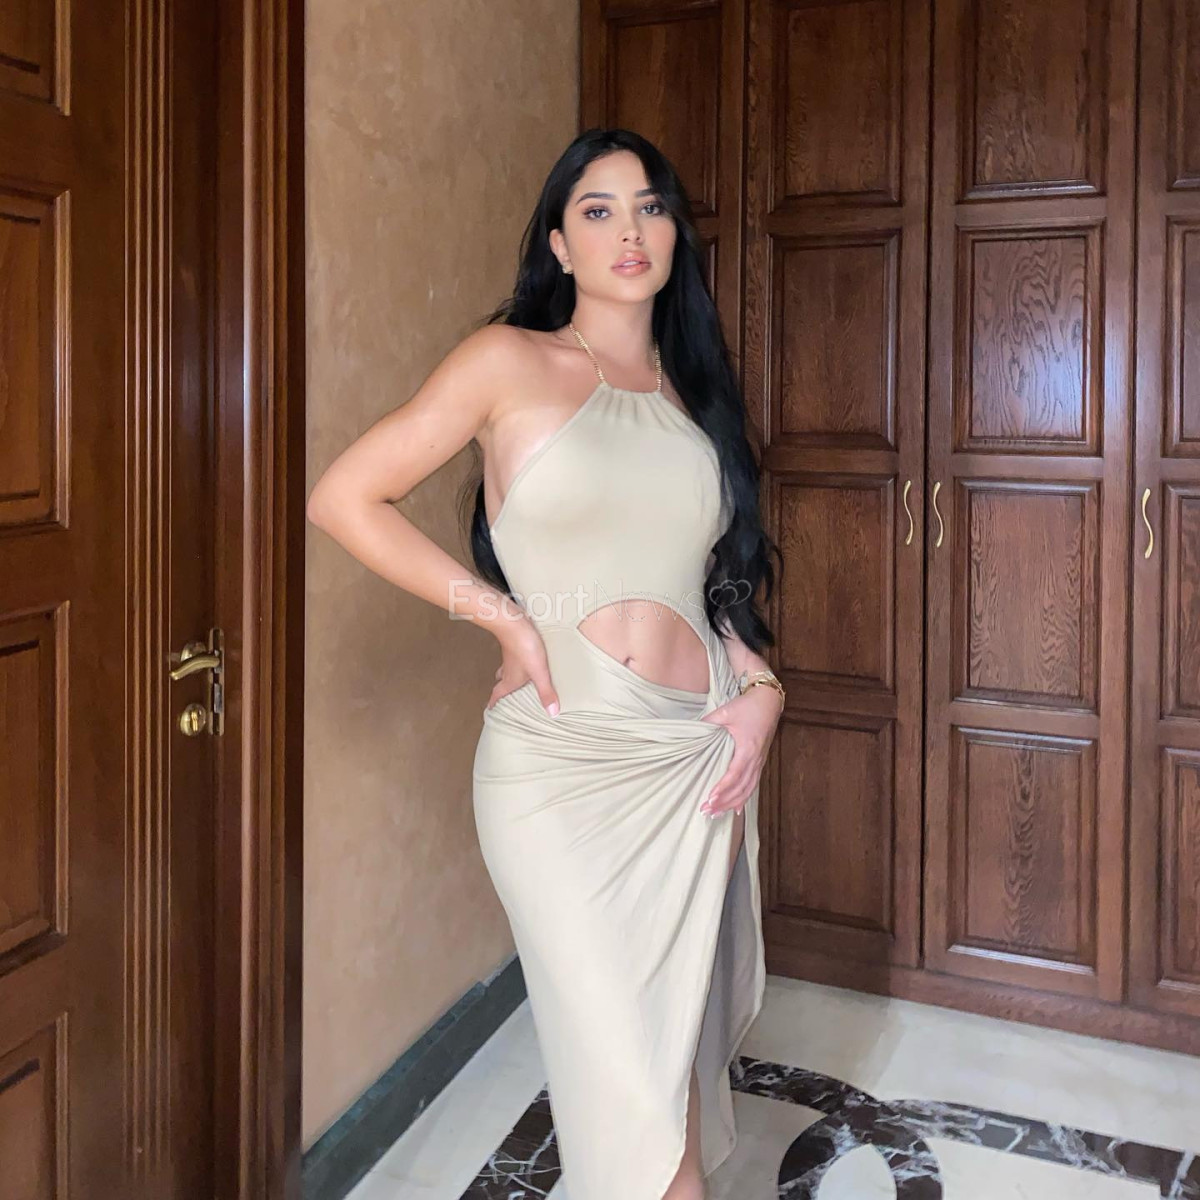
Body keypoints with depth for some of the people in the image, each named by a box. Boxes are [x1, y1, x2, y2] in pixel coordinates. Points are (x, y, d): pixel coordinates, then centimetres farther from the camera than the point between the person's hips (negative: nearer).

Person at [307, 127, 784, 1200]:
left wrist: (761, 687, 3)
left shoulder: (694, 392, 13)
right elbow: (343, 498, -4)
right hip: (560, 756, -4)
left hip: (700, 751, 5)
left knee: (683, 1035, 13)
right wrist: (502, 614, -9)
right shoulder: (511, 362, -2)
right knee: (629, 1079, -3)